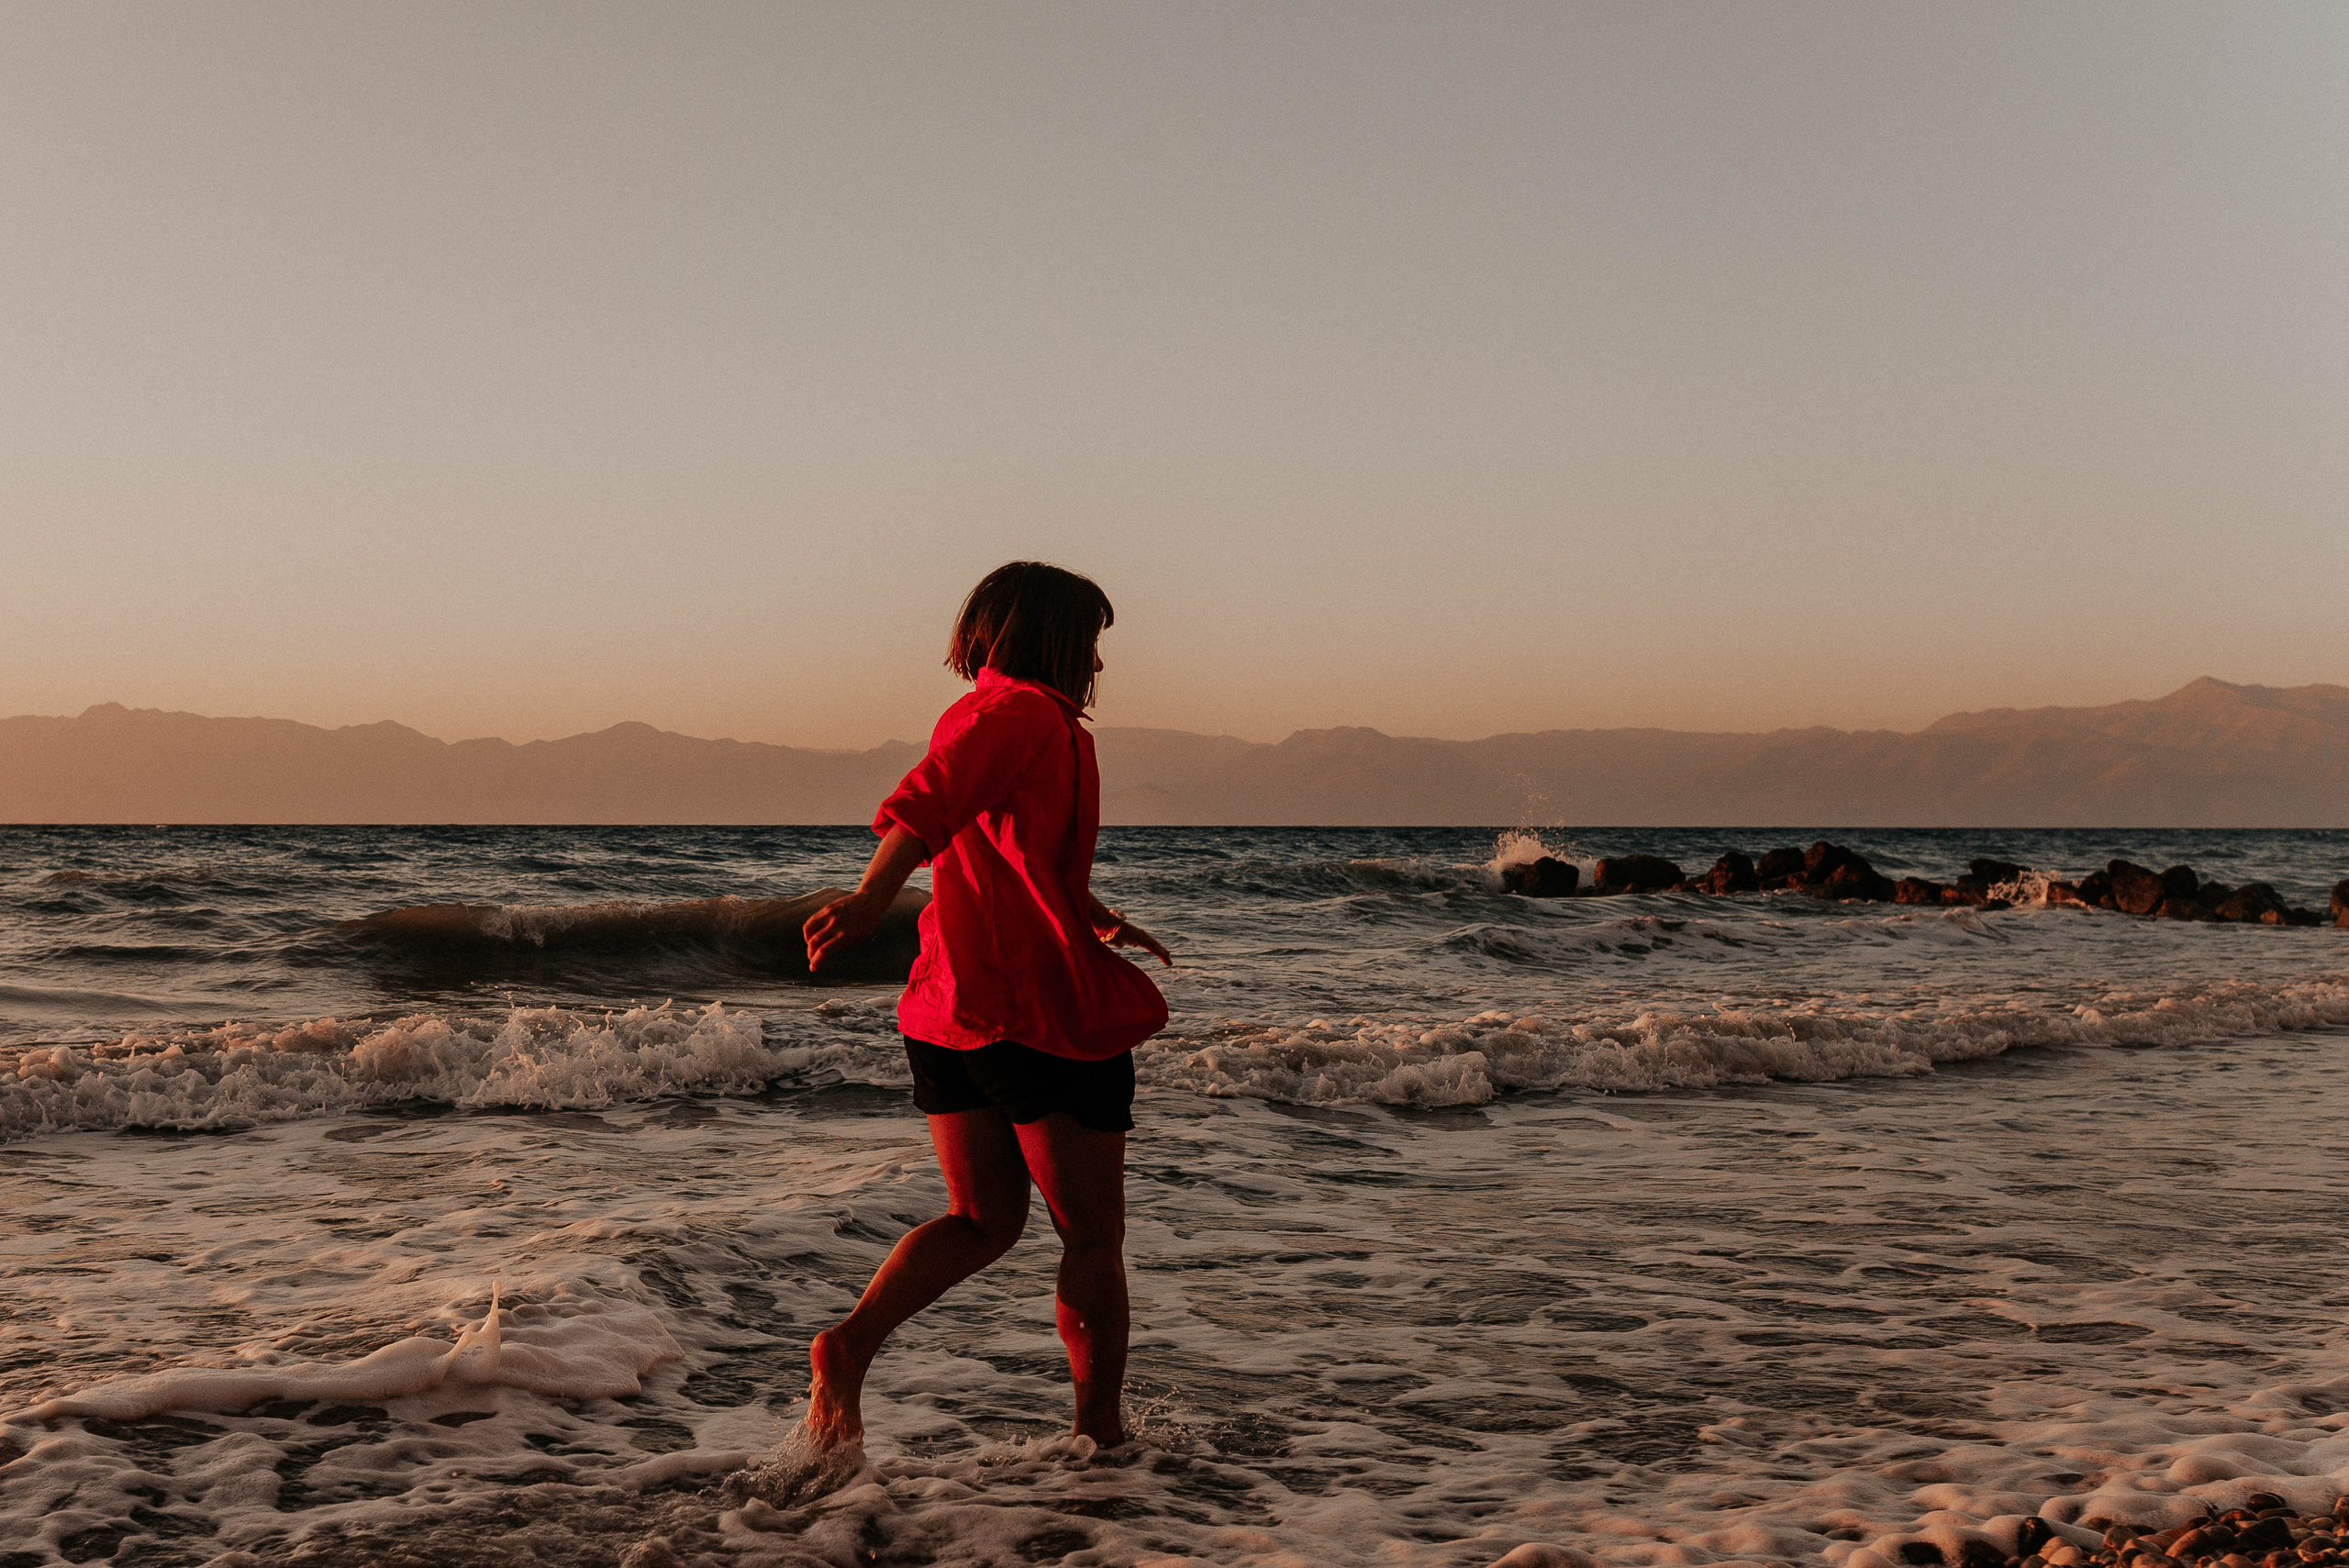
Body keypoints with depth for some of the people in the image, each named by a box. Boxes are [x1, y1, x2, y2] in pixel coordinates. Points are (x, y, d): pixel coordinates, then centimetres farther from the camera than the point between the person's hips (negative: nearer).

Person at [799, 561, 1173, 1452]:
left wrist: (1103, 921, 48)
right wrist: (870, 902, -42)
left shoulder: (970, 716, 19)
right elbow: (926, 807, -28)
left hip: (950, 1009, 9)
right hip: (1042, 1011, -9)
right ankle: (1100, 1436, 11)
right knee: (1093, 1235, 4)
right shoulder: (1030, 712, -10)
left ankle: (851, 1344, -6)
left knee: (984, 1219, 15)